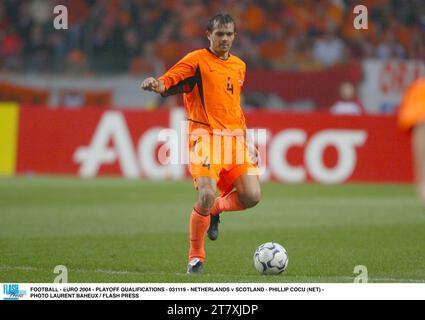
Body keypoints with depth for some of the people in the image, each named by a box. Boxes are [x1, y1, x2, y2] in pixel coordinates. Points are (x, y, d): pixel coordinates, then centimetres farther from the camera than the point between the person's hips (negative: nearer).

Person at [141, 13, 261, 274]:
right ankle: (196, 257, 0)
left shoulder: (239, 66, 19)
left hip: (234, 138, 6)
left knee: (252, 196, -10)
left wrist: (246, 140, 27)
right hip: (206, 136, -6)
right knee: (207, 196, -20)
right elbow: (168, 82, -11)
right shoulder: (197, 60, 0)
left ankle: (215, 210, 23)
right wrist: (156, 85, -34)